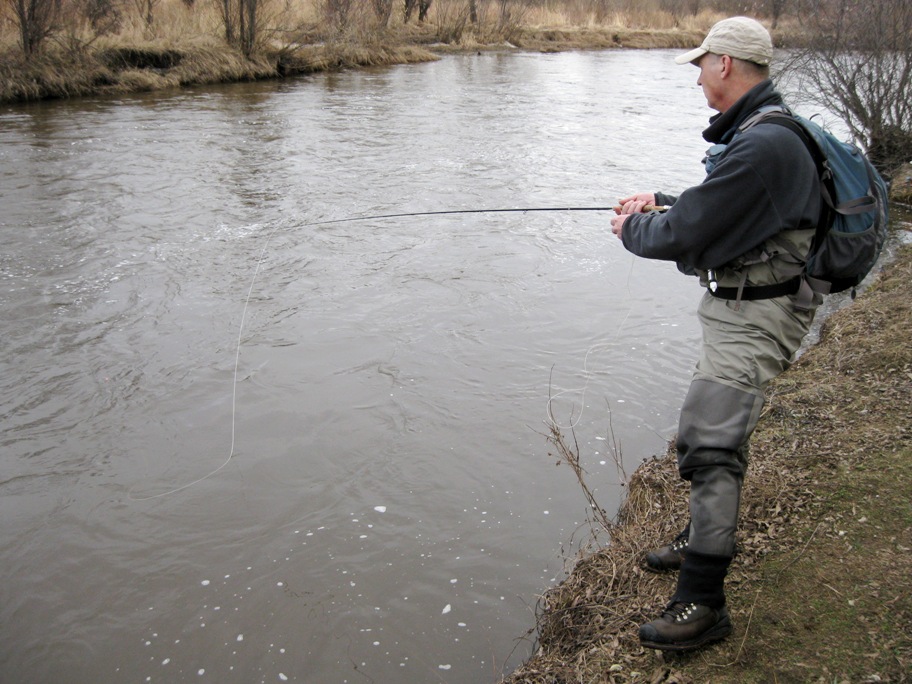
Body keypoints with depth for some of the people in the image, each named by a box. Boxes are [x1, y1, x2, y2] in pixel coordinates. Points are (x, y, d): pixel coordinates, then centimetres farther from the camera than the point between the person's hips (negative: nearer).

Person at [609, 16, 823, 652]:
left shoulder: (762, 146, -25)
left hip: (755, 314, -11)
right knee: (715, 427, 23)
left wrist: (632, 229, -4)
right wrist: (660, 201, 10)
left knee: (709, 443, -12)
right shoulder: (758, 130, 10)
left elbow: (683, 235, -24)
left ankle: (704, 603, -6)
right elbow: (719, 203, 24)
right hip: (737, 305, 11)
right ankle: (708, 538, 42)